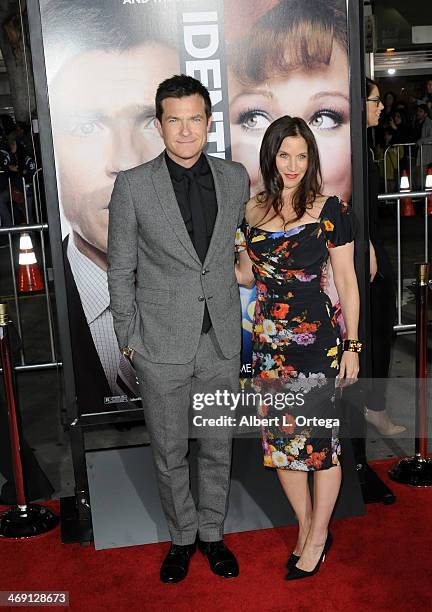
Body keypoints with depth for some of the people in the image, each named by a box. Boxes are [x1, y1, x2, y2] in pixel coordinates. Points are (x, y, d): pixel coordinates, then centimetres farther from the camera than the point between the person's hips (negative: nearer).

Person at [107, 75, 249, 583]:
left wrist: (238, 321, 12)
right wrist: (128, 338, -3)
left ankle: (212, 533, 37)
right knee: (169, 453, 13)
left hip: (221, 342, 2)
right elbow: (120, 270, -1)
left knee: (217, 447, 16)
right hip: (161, 347, -2)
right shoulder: (133, 185, -7)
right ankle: (182, 536, 35)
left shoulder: (235, 178, 2)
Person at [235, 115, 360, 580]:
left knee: (320, 437, 4)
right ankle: (306, 529, 30)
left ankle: (317, 537, 24)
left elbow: (346, 281, -2)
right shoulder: (251, 211, 6)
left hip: (317, 340, -4)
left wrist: (351, 345, -4)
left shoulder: (330, 210, -5)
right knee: (280, 437, 11)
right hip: (269, 343, 4)